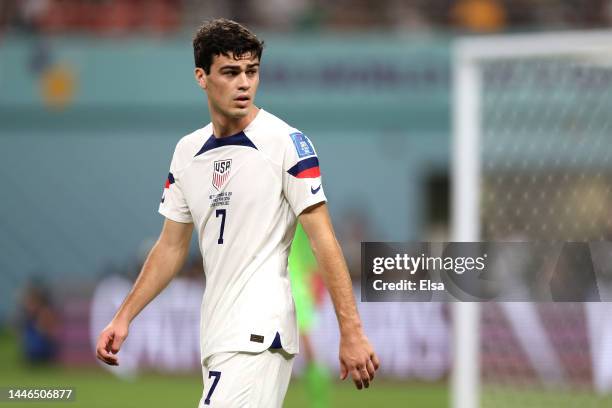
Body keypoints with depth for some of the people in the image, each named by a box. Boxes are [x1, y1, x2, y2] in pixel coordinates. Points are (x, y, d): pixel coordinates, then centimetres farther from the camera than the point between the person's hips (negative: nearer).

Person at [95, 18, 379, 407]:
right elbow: (171, 247, 19)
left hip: (259, 332, -7)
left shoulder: (287, 142, -7)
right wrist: (123, 317, 12)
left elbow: (324, 242, -10)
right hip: (215, 335, 7)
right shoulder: (188, 152, 12)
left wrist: (352, 332, -16)